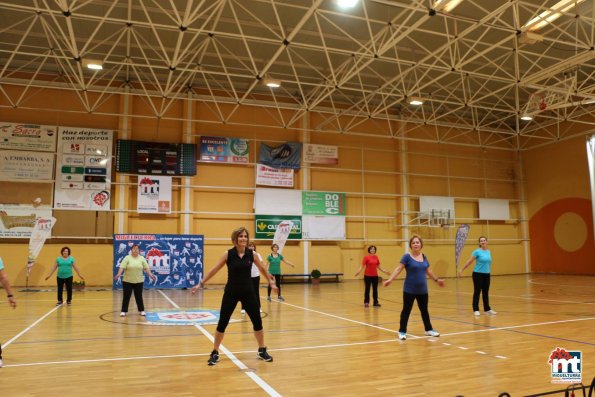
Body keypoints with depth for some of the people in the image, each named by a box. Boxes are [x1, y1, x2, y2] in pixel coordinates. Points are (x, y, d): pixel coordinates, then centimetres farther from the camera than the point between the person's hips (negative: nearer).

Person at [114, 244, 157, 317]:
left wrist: (151, 275, -8)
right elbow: (122, 267, -11)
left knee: (139, 296, 7)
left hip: (139, 281, 1)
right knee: (126, 296, 3)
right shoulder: (127, 258, -4)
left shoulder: (142, 258, 3)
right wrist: (118, 274, -25)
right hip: (127, 281, -1)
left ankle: (141, 310, 16)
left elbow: (146, 268, 2)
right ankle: (124, 311, 12)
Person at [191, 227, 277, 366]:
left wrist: (271, 281, 19)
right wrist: (201, 284, -2)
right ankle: (215, 353, 18)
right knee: (222, 322, 1)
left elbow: (262, 269, 11)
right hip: (231, 293, -2)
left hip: (248, 292, 2)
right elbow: (214, 270, -2)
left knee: (257, 321, 5)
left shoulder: (252, 254, -4)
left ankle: (262, 350, 24)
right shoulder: (228, 254, -8)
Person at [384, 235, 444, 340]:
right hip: (409, 290, -5)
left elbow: (428, 271, 23)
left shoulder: (424, 257, 8)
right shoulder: (407, 257, -9)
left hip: (422, 290, 5)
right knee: (406, 310, 1)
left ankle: (429, 329, 33)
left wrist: (436, 279, 33)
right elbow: (398, 269, -16)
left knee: (424, 310, 18)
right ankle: (402, 332, 10)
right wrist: (390, 279, -28)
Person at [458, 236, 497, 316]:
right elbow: (469, 261, -8)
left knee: (486, 292, 12)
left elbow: (488, 262, 18)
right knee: (477, 292, 0)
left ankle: (487, 309, 21)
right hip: (478, 274, -5)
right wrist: (461, 269, -9)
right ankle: (476, 310, 6)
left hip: (486, 274, 5)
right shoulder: (477, 251, -9)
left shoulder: (489, 252, 8)